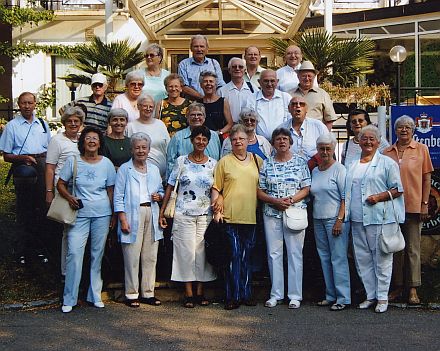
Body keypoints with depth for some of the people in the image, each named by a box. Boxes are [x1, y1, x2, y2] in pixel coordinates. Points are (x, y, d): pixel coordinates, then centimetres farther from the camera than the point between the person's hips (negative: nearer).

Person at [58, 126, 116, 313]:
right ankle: (69, 299, -1)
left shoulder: (106, 163, 4)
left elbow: (111, 190, 9)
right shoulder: (73, 161, 2)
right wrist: (69, 197, -11)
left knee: (97, 254, 6)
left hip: (102, 214, 1)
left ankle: (95, 295, 17)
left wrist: (113, 215, 7)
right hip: (80, 213, -1)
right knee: (74, 253, -9)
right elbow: (60, 184, 7)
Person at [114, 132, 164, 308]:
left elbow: (161, 191, 25)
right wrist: (122, 219, -10)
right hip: (132, 215, -4)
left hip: (151, 214, 4)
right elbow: (118, 196, -2)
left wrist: (159, 196, 1)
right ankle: (131, 294, 4)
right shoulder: (124, 169, 3)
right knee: (132, 257, -4)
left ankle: (148, 293, 13)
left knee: (150, 256, 5)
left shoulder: (154, 169, 17)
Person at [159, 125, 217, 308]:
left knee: (202, 251, 3)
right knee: (186, 251, -2)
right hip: (184, 214, -2)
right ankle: (189, 293, 4)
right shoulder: (182, 161, 1)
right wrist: (162, 211, -1)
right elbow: (170, 186, 3)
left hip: (206, 215, 2)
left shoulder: (213, 164, 6)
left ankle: (200, 292, 13)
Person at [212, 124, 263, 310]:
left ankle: (246, 294, 19)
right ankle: (233, 296, 4)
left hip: (250, 218, 3)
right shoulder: (224, 162, 2)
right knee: (233, 256, -3)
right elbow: (216, 189, 2)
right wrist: (217, 210, -7)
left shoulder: (257, 161, 11)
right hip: (230, 217, -3)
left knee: (246, 257, 10)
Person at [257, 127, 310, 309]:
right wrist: (275, 201, -11)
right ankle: (276, 294, 12)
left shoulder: (300, 162, 5)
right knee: (273, 253, 4)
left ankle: (295, 295, 6)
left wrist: (291, 200, -15)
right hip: (271, 213, 2)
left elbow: (306, 189, 1)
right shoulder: (266, 164, 8)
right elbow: (260, 191, 5)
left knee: (295, 253, -1)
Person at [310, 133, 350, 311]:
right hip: (318, 219, 7)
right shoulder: (314, 171, 15)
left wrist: (339, 219, -17)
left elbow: (345, 197, -9)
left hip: (334, 219, -7)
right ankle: (330, 296, 16)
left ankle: (343, 298, -3)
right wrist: (312, 219, 13)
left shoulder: (339, 169, -5)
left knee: (338, 258, -6)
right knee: (324, 258, 9)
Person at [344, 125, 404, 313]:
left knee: (382, 258, -1)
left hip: (381, 218, -5)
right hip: (358, 218, 5)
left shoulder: (387, 163, 1)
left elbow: (398, 189, -1)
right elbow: (347, 192, 22)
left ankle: (382, 297, 8)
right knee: (362, 258, 7)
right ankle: (370, 295, 17)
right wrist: (344, 216, 13)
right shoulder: (353, 165, 17)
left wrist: (379, 197, -15)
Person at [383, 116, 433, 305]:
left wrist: (424, 203, -4)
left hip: (413, 206, -3)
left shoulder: (421, 149, 3)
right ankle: (398, 286, 18)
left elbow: (426, 178, 2)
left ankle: (413, 289, 7)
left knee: (413, 248, 1)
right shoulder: (387, 152, 9)